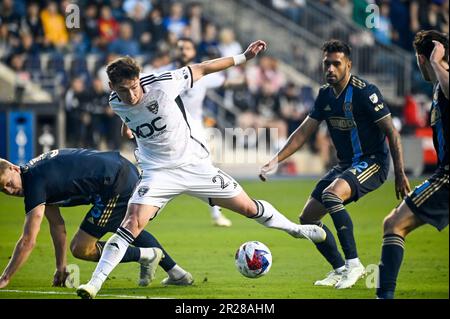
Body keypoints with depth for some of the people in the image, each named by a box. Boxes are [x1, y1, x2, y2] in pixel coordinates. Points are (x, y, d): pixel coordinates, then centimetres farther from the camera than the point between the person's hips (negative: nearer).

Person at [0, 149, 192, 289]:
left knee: (80, 248, -5)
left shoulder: (34, 182, -18)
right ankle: (177, 274, 40)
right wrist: (61, 267, 20)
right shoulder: (35, 170, 11)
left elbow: (28, 241, -20)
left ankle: (147, 255, 6)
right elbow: (57, 224, 19)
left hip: (116, 187, -10)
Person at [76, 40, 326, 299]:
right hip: (158, 172, 1)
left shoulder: (161, 84, -21)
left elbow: (201, 70, -8)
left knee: (248, 208, 7)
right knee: (132, 223, -21)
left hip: (195, 163, -1)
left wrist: (244, 58, -4)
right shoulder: (117, 104, -10)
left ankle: (294, 229, 34)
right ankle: (95, 282, -19)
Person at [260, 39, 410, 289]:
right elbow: (304, 132, 10)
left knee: (331, 194, -35)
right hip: (345, 165, 8)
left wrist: (400, 174, -18)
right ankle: (340, 270, 17)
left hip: (373, 162, -8)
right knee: (307, 218, 3)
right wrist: (275, 161, 1)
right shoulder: (325, 94, 5)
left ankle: (353, 263, -27)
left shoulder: (365, 92, -17)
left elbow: (391, 133, -15)